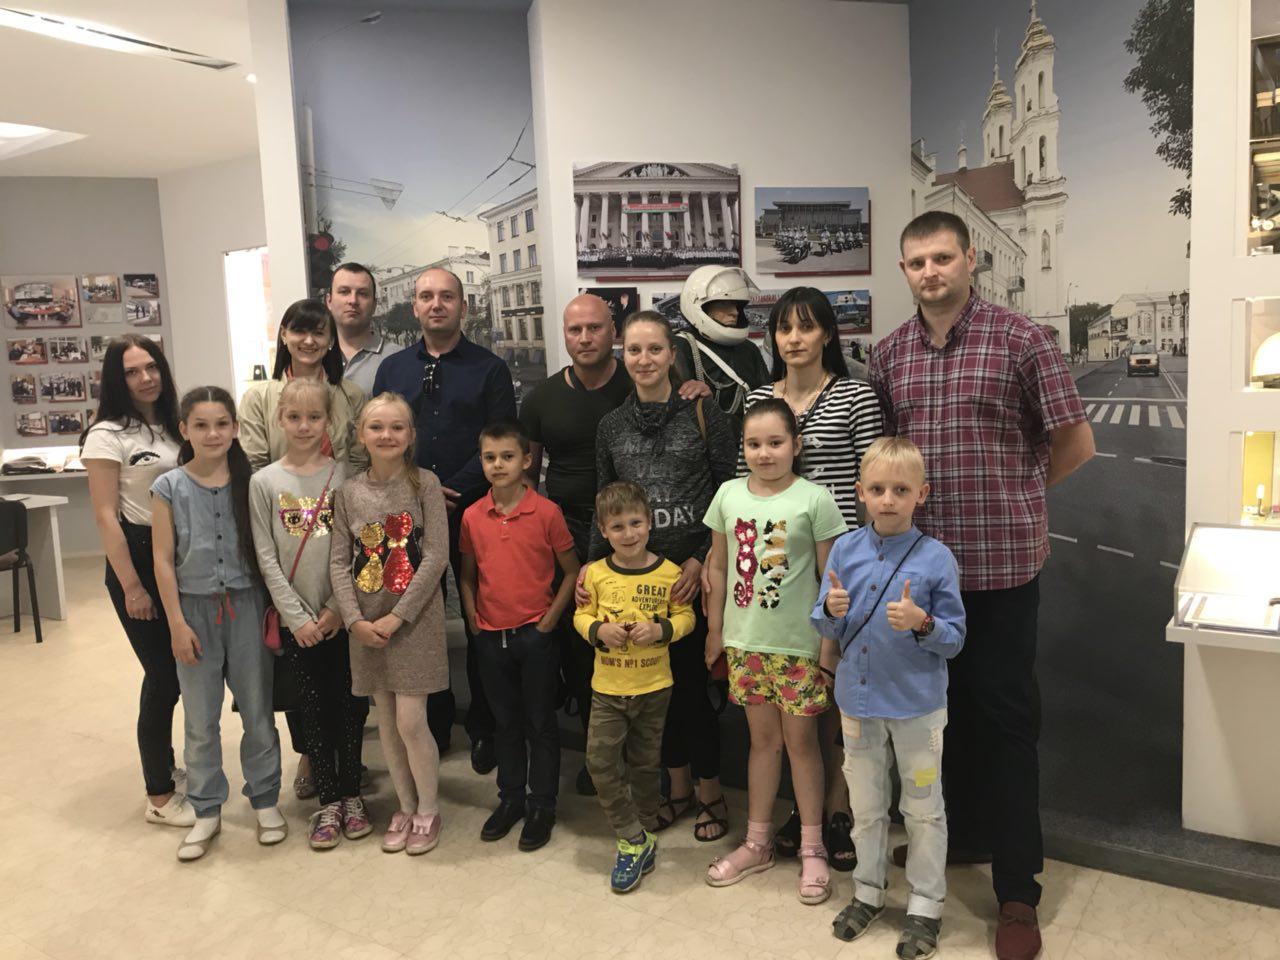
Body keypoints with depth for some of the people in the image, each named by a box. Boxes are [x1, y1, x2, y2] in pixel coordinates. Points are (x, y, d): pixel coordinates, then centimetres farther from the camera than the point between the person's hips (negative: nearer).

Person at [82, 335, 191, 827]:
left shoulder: (171, 426, 10)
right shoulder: (107, 435, -10)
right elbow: (106, 516, -13)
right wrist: (131, 586, -16)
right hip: (139, 559, -7)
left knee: (186, 670, 12)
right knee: (164, 676, -2)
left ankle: (169, 767, 32)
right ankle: (159, 797, 12)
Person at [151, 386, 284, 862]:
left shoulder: (249, 482, -1)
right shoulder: (169, 488, -4)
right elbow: (164, 560, -4)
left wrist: (274, 609, -2)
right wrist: (177, 623, -7)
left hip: (246, 604, 1)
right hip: (196, 608, 0)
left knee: (258, 711, 9)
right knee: (201, 720, 9)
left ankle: (265, 800, 25)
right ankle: (206, 811, 23)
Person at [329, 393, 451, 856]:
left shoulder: (425, 483, -6)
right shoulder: (349, 492, 3)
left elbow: (436, 555, -11)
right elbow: (339, 561, 2)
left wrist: (398, 616, -14)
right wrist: (355, 619, -9)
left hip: (415, 617, -3)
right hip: (367, 622, 4)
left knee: (411, 721, -5)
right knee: (387, 720, 11)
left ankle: (428, 810, 16)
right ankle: (405, 807, 28)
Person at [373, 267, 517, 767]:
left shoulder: (490, 369, 3)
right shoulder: (392, 369, 13)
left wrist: (452, 493, -14)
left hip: (474, 513, -3)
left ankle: (485, 728, 17)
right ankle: (434, 722, 24)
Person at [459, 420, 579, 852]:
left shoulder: (546, 512, -10)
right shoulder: (472, 516, 1)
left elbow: (571, 571, -3)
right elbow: (467, 575, 12)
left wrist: (551, 617, -8)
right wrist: (473, 618, 2)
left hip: (534, 635, -3)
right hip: (491, 636, 4)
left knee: (540, 723, 8)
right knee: (505, 722, 17)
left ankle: (542, 805, 21)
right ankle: (510, 798, 31)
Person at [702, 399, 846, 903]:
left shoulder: (813, 499, -10)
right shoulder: (729, 495, 2)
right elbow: (717, 565, 9)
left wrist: (829, 638, -9)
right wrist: (715, 628, 9)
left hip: (798, 643, -3)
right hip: (744, 641, 4)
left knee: (801, 740, 7)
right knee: (762, 737, 16)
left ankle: (811, 848, 22)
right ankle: (757, 843, 29)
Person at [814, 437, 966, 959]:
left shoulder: (936, 557, -12)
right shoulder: (845, 550, -4)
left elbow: (955, 638, -9)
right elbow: (825, 628, 1)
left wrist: (922, 623, -28)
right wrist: (831, 611, -20)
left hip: (917, 705, -3)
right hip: (858, 700, 3)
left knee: (923, 809, 12)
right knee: (866, 805, 19)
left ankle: (925, 906, 30)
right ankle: (868, 891, 39)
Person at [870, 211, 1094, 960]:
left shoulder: (1022, 340, -7)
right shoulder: (889, 355, 6)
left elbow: (1076, 443, -2)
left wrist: (1012, 495, 6)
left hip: (1002, 559, -4)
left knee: (1006, 715, 3)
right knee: (942, 703, 16)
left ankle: (1018, 889, 15)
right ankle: (962, 832, 37)